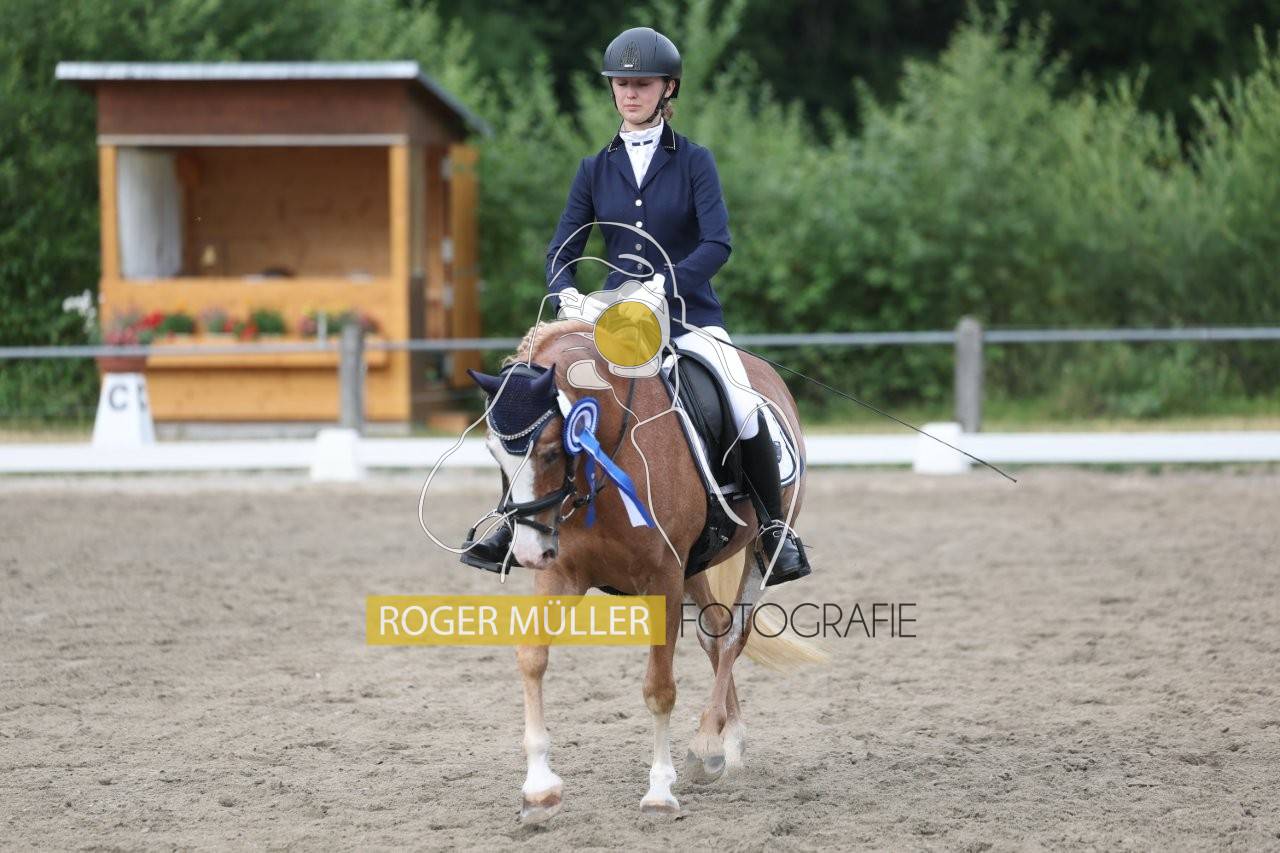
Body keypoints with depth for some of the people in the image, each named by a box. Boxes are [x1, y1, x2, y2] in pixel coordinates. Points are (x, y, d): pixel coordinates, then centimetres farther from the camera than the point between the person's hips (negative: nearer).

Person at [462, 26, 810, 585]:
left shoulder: (693, 162, -1)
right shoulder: (596, 170, 8)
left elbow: (718, 243, -14)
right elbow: (563, 250, 5)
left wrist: (665, 286, -30)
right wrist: (565, 296, -17)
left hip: (689, 314, -3)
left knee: (742, 407, -27)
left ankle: (775, 530, -10)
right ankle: (514, 524, 0)